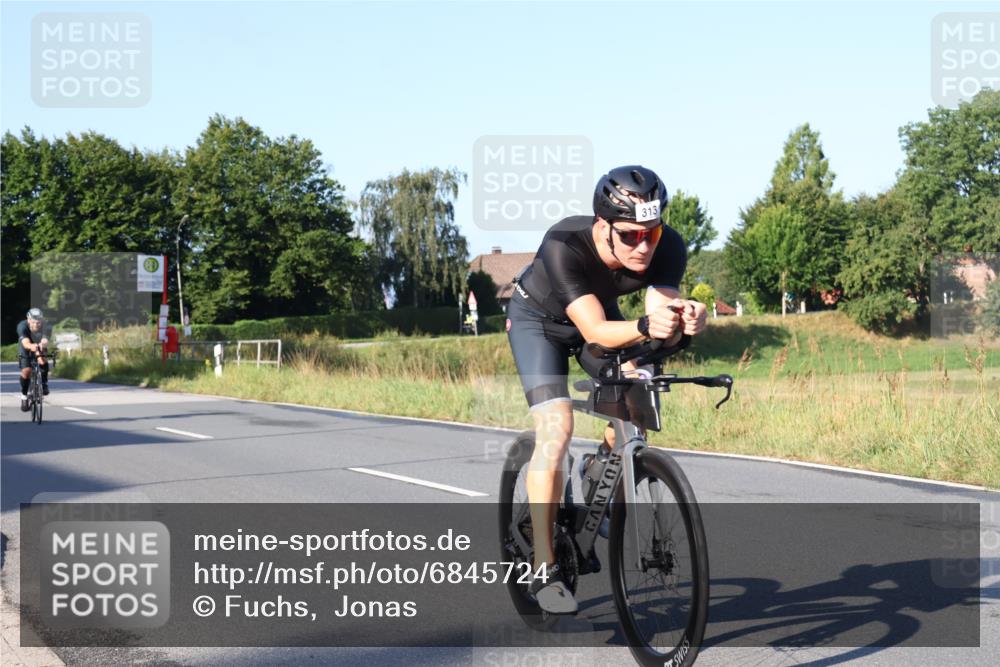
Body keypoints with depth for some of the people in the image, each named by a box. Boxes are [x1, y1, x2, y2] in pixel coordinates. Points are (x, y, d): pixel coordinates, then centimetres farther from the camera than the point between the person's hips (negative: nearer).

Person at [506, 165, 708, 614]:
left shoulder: (668, 248, -29)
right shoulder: (563, 246, -40)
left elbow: (663, 330, -37)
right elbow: (594, 331, -46)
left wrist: (682, 320, -60)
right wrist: (645, 327, -64)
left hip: (602, 312, 5)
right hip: (538, 318, -4)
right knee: (556, 428, -20)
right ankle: (544, 570, -14)